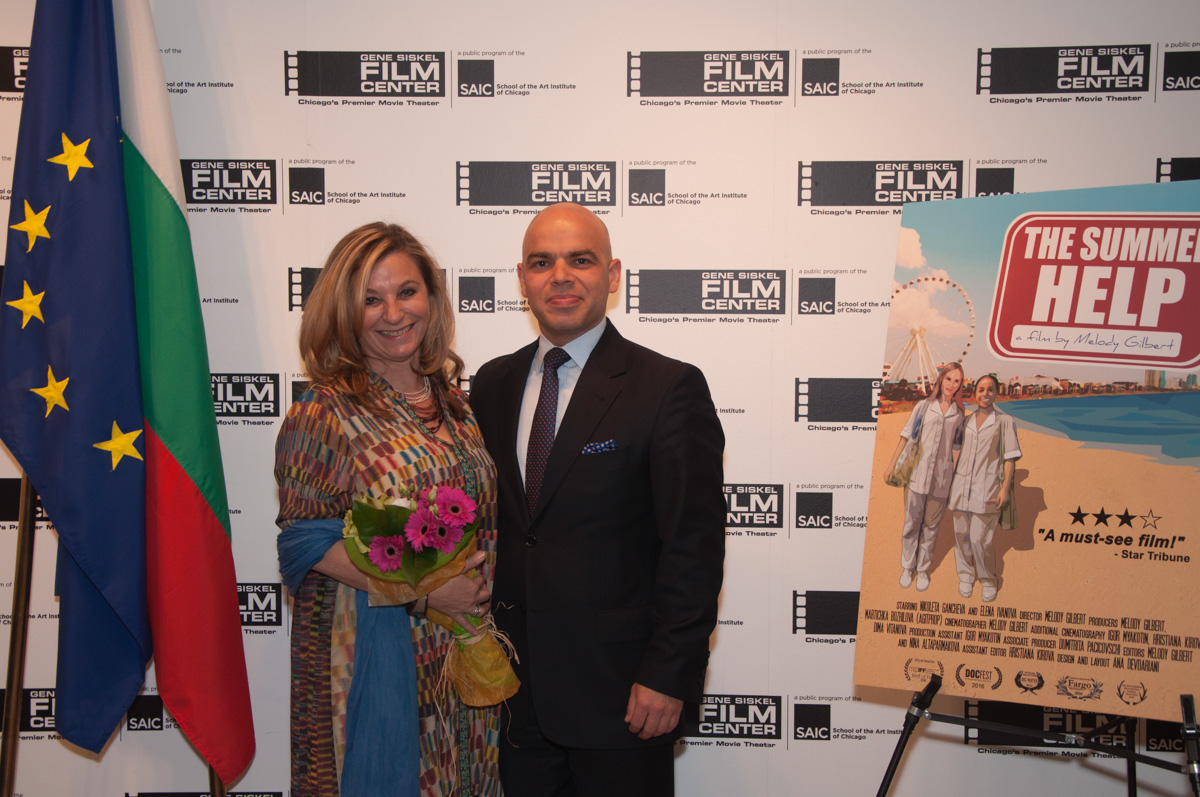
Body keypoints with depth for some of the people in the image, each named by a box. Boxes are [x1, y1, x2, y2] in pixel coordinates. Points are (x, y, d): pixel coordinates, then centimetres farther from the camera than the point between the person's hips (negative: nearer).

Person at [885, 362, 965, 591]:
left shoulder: (959, 413, 8)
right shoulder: (924, 406, 4)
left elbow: (956, 445, 13)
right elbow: (907, 435, 7)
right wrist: (893, 463, 6)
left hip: (941, 478, 1)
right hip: (916, 474, -1)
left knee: (931, 525, 8)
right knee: (911, 523, 5)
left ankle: (923, 568, 22)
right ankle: (907, 567, 20)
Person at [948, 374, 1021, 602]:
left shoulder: (1005, 421, 0)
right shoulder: (966, 421, 11)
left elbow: (1010, 457, -1)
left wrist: (1005, 488, -7)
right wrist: (951, 479, 14)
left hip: (987, 488, -4)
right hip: (961, 486, 4)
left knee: (980, 538, -6)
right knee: (962, 534, 7)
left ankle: (988, 580, 14)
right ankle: (966, 574, 25)